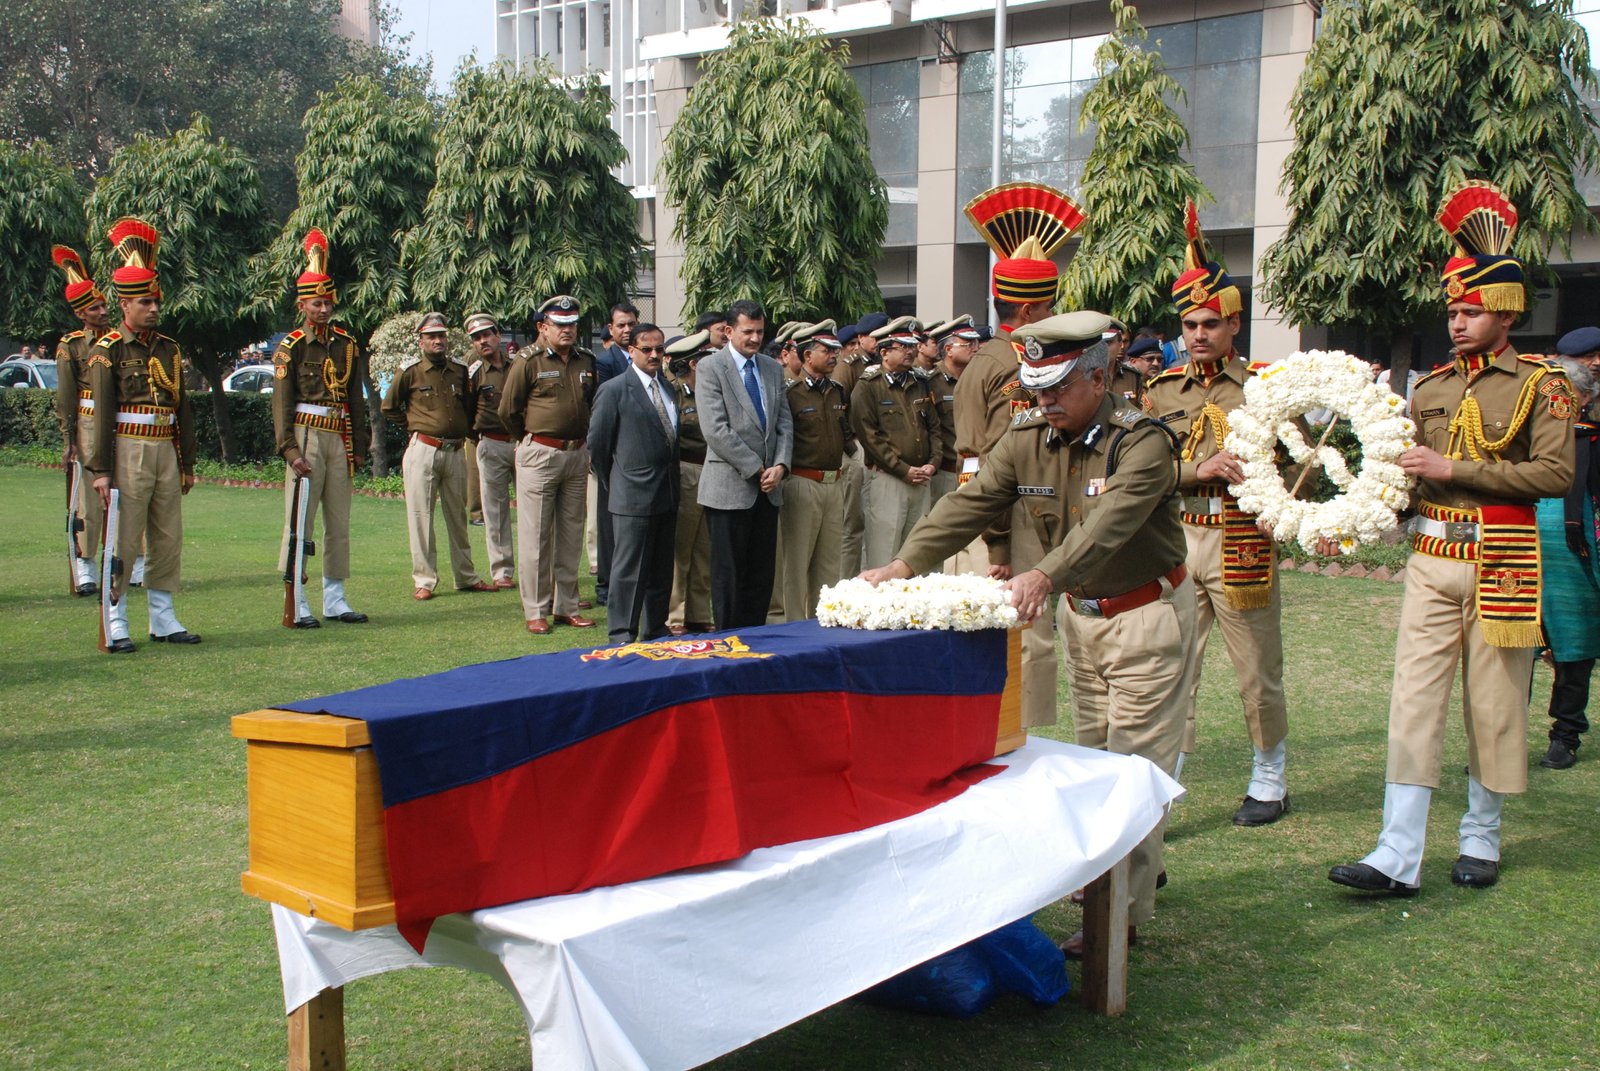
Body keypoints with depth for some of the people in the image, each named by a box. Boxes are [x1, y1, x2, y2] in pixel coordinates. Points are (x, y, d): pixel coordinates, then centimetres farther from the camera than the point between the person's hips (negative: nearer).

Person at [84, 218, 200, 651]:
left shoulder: (168, 348, 14)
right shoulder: (107, 350, -2)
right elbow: (102, 412, -7)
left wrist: (186, 464, 14)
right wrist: (100, 470, -11)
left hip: (166, 452, 6)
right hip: (129, 449, -6)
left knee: (168, 538, 8)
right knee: (123, 539, -2)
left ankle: (163, 619, 17)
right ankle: (116, 623, 5)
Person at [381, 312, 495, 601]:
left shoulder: (460, 369, 8)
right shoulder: (410, 371, -3)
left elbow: (470, 404, 23)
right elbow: (389, 408, 7)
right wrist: (416, 425, 4)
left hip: (455, 451, 4)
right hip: (423, 450, -4)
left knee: (458, 516, 11)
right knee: (421, 516, -1)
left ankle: (466, 577, 19)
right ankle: (424, 580, 5)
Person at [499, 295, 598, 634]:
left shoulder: (588, 362, 7)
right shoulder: (529, 364, -6)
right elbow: (508, 411, 0)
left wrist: (582, 440, 13)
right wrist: (529, 441, 9)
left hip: (577, 454, 5)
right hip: (539, 454, -5)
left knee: (571, 535, 10)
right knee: (535, 536, -1)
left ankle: (566, 607, 18)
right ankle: (535, 611, 5)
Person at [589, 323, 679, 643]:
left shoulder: (667, 387, 13)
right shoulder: (613, 390, -7)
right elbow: (597, 443, -4)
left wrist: (672, 488, 15)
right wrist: (611, 488, 2)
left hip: (667, 496, 7)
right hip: (633, 496, -7)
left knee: (661, 571, 14)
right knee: (629, 570, -2)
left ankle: (655, 633, 24)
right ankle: (622, 637, 4)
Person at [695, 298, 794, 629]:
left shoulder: (773, 369, 13)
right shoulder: (711, 367, -5)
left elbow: (784, 422, 12)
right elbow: (715, 429, -13)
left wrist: (780, 465, -5)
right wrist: (756, 469, -12)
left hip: (767, 488, 6)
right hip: (730, 487, -5)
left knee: (762, 573, 8)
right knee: (728, 573, 1)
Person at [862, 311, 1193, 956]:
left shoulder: (1143, 444, -22)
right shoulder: (1027, 440, -4)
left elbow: (1108, 522, -38)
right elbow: (967, 505, -11)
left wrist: (1046, 575, -53)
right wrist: (903, 565, -23)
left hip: (1148, 615, -6)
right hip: (1080, 613, 6)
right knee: (1095, 755, 14)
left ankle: (1124, 914, 2)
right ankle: (1123, 869, 30)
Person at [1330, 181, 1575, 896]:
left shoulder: (1541, 385, -2)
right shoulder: (1432, 387, 12)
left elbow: (1555, 473, -14)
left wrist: (1452, 469, -17)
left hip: (1501, 562, -3)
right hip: (1431, 559, 4)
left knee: (1493, 706, 6)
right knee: (1413, 700, -4)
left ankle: (1481, 841, 23)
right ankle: (1398, 858, -5)